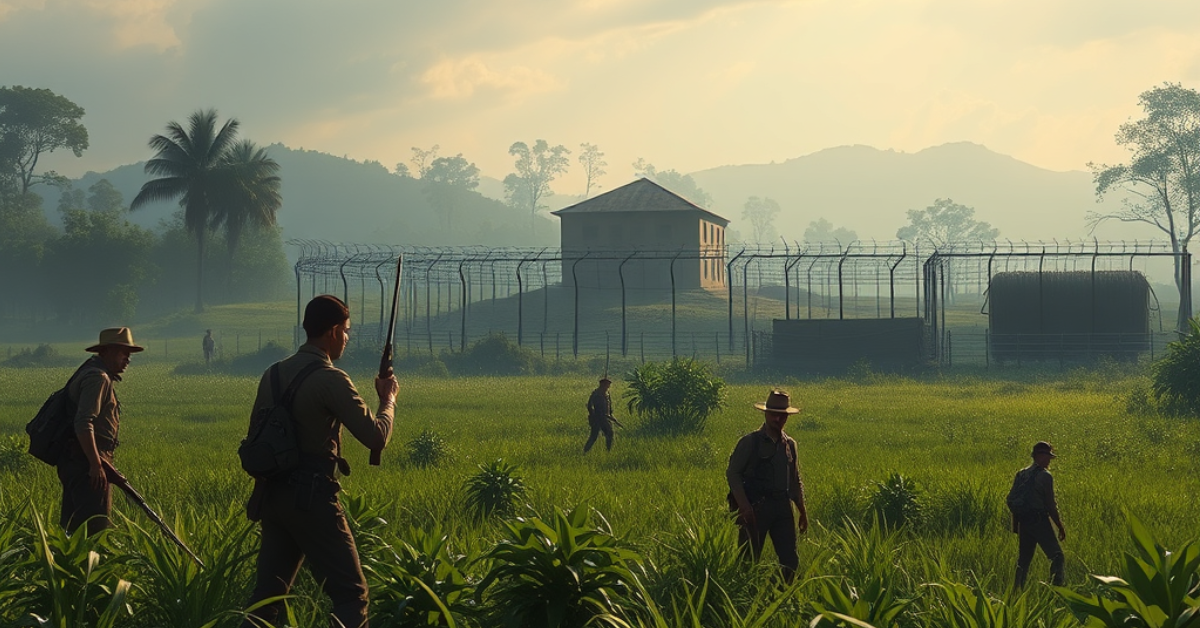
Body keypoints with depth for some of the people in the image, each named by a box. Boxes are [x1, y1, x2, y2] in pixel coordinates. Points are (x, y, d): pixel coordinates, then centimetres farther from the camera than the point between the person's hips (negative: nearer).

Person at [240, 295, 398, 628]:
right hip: (312, 497, -7)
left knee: (268, 591, 12)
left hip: (273, 495, 7)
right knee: (351, 594, -2)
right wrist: (388, 398, 5)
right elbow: (376, 437, -13)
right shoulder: (330, 379, -13)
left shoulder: (273, 374, 10)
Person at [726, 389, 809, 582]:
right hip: (756, 508, -5)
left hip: (783, 507, 5)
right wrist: (744, 506, -15)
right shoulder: (750, 442, -3)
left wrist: (803, 512, 18)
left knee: (790, 560, 2)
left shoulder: (789, 444, 14)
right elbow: (732, 473, -6)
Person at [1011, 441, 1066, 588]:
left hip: (1023, 522, 7)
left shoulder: (1021, 475, 12)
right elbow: (1050, 504, -12)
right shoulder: (1045, 476, -10)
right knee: (1057, 557, -5)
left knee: (1023, 559, 14)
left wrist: (1016, 526, 21)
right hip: (1040, 520, -7)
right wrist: (1060, 526, -5)